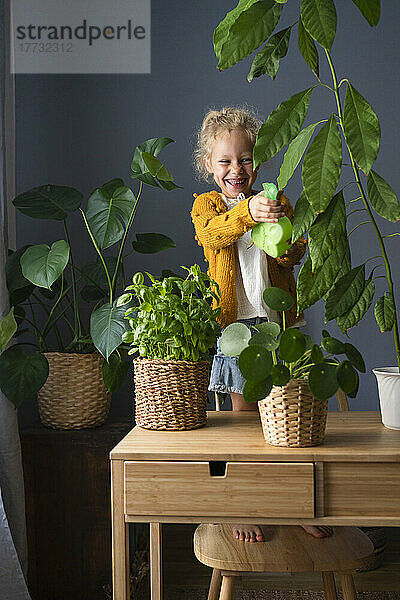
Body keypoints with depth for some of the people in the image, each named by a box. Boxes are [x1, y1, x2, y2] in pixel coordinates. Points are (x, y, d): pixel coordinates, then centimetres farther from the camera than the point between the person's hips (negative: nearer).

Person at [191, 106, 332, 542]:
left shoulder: (277, 200, 10)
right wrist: (247, 212, -41)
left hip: (278, 321, 2)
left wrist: (284, 240, -27)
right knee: (244, 413, 3)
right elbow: (215, 233, -21)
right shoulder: (206, 204, 4)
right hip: (234, 323, -1)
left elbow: (297, 251, -3)